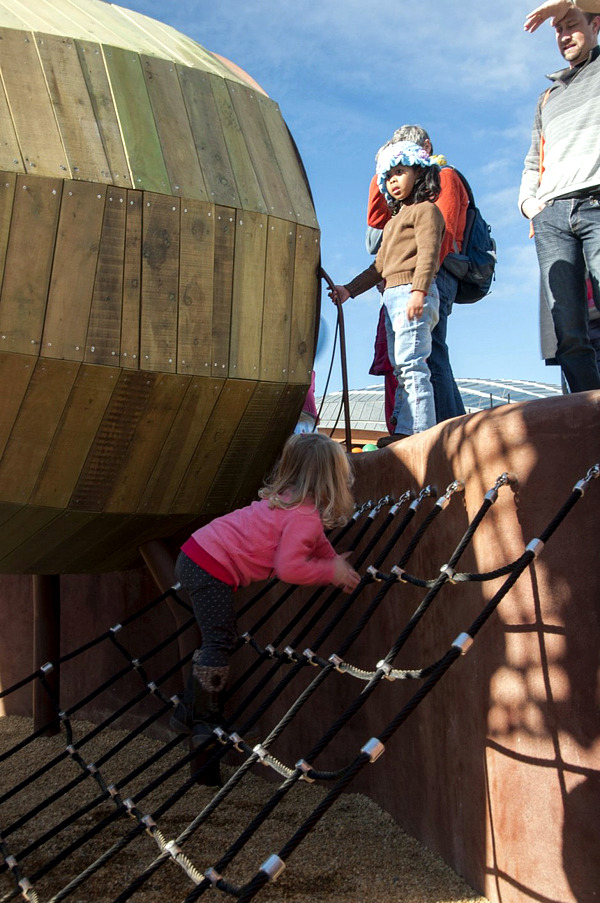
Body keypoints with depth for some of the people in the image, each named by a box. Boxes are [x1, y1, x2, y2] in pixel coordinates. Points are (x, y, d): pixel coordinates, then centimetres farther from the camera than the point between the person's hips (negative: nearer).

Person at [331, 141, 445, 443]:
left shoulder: (425, 210, 4)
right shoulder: (393, 221, 31)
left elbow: (428, 253, -12)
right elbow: (379, 266, 31)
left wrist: (418, 290, -26)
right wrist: (349, 289, 22)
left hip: (412, 294, -9)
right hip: (392, 297, 9)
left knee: (411, 363, -18)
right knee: (400, 367, 4)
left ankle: (420, 429, -21)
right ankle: (403, 430, 4)